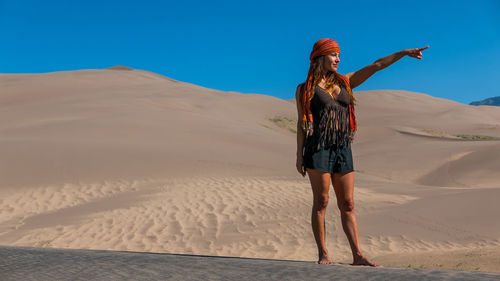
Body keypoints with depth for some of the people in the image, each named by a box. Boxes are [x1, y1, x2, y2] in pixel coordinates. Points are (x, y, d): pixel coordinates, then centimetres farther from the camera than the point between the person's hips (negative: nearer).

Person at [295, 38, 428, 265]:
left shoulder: (344, 83, 15)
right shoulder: (305, 89, 4)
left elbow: (375, 66, 12)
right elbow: (301, 123, 2)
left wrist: (404, 53, 6)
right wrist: (299, 155, -4)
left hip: (343, 150, 4)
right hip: (318, 147, -4)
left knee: (347, 204, 3)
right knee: (321, 201, -3)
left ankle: (357, 255, 5)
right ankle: (323, 254, 6)